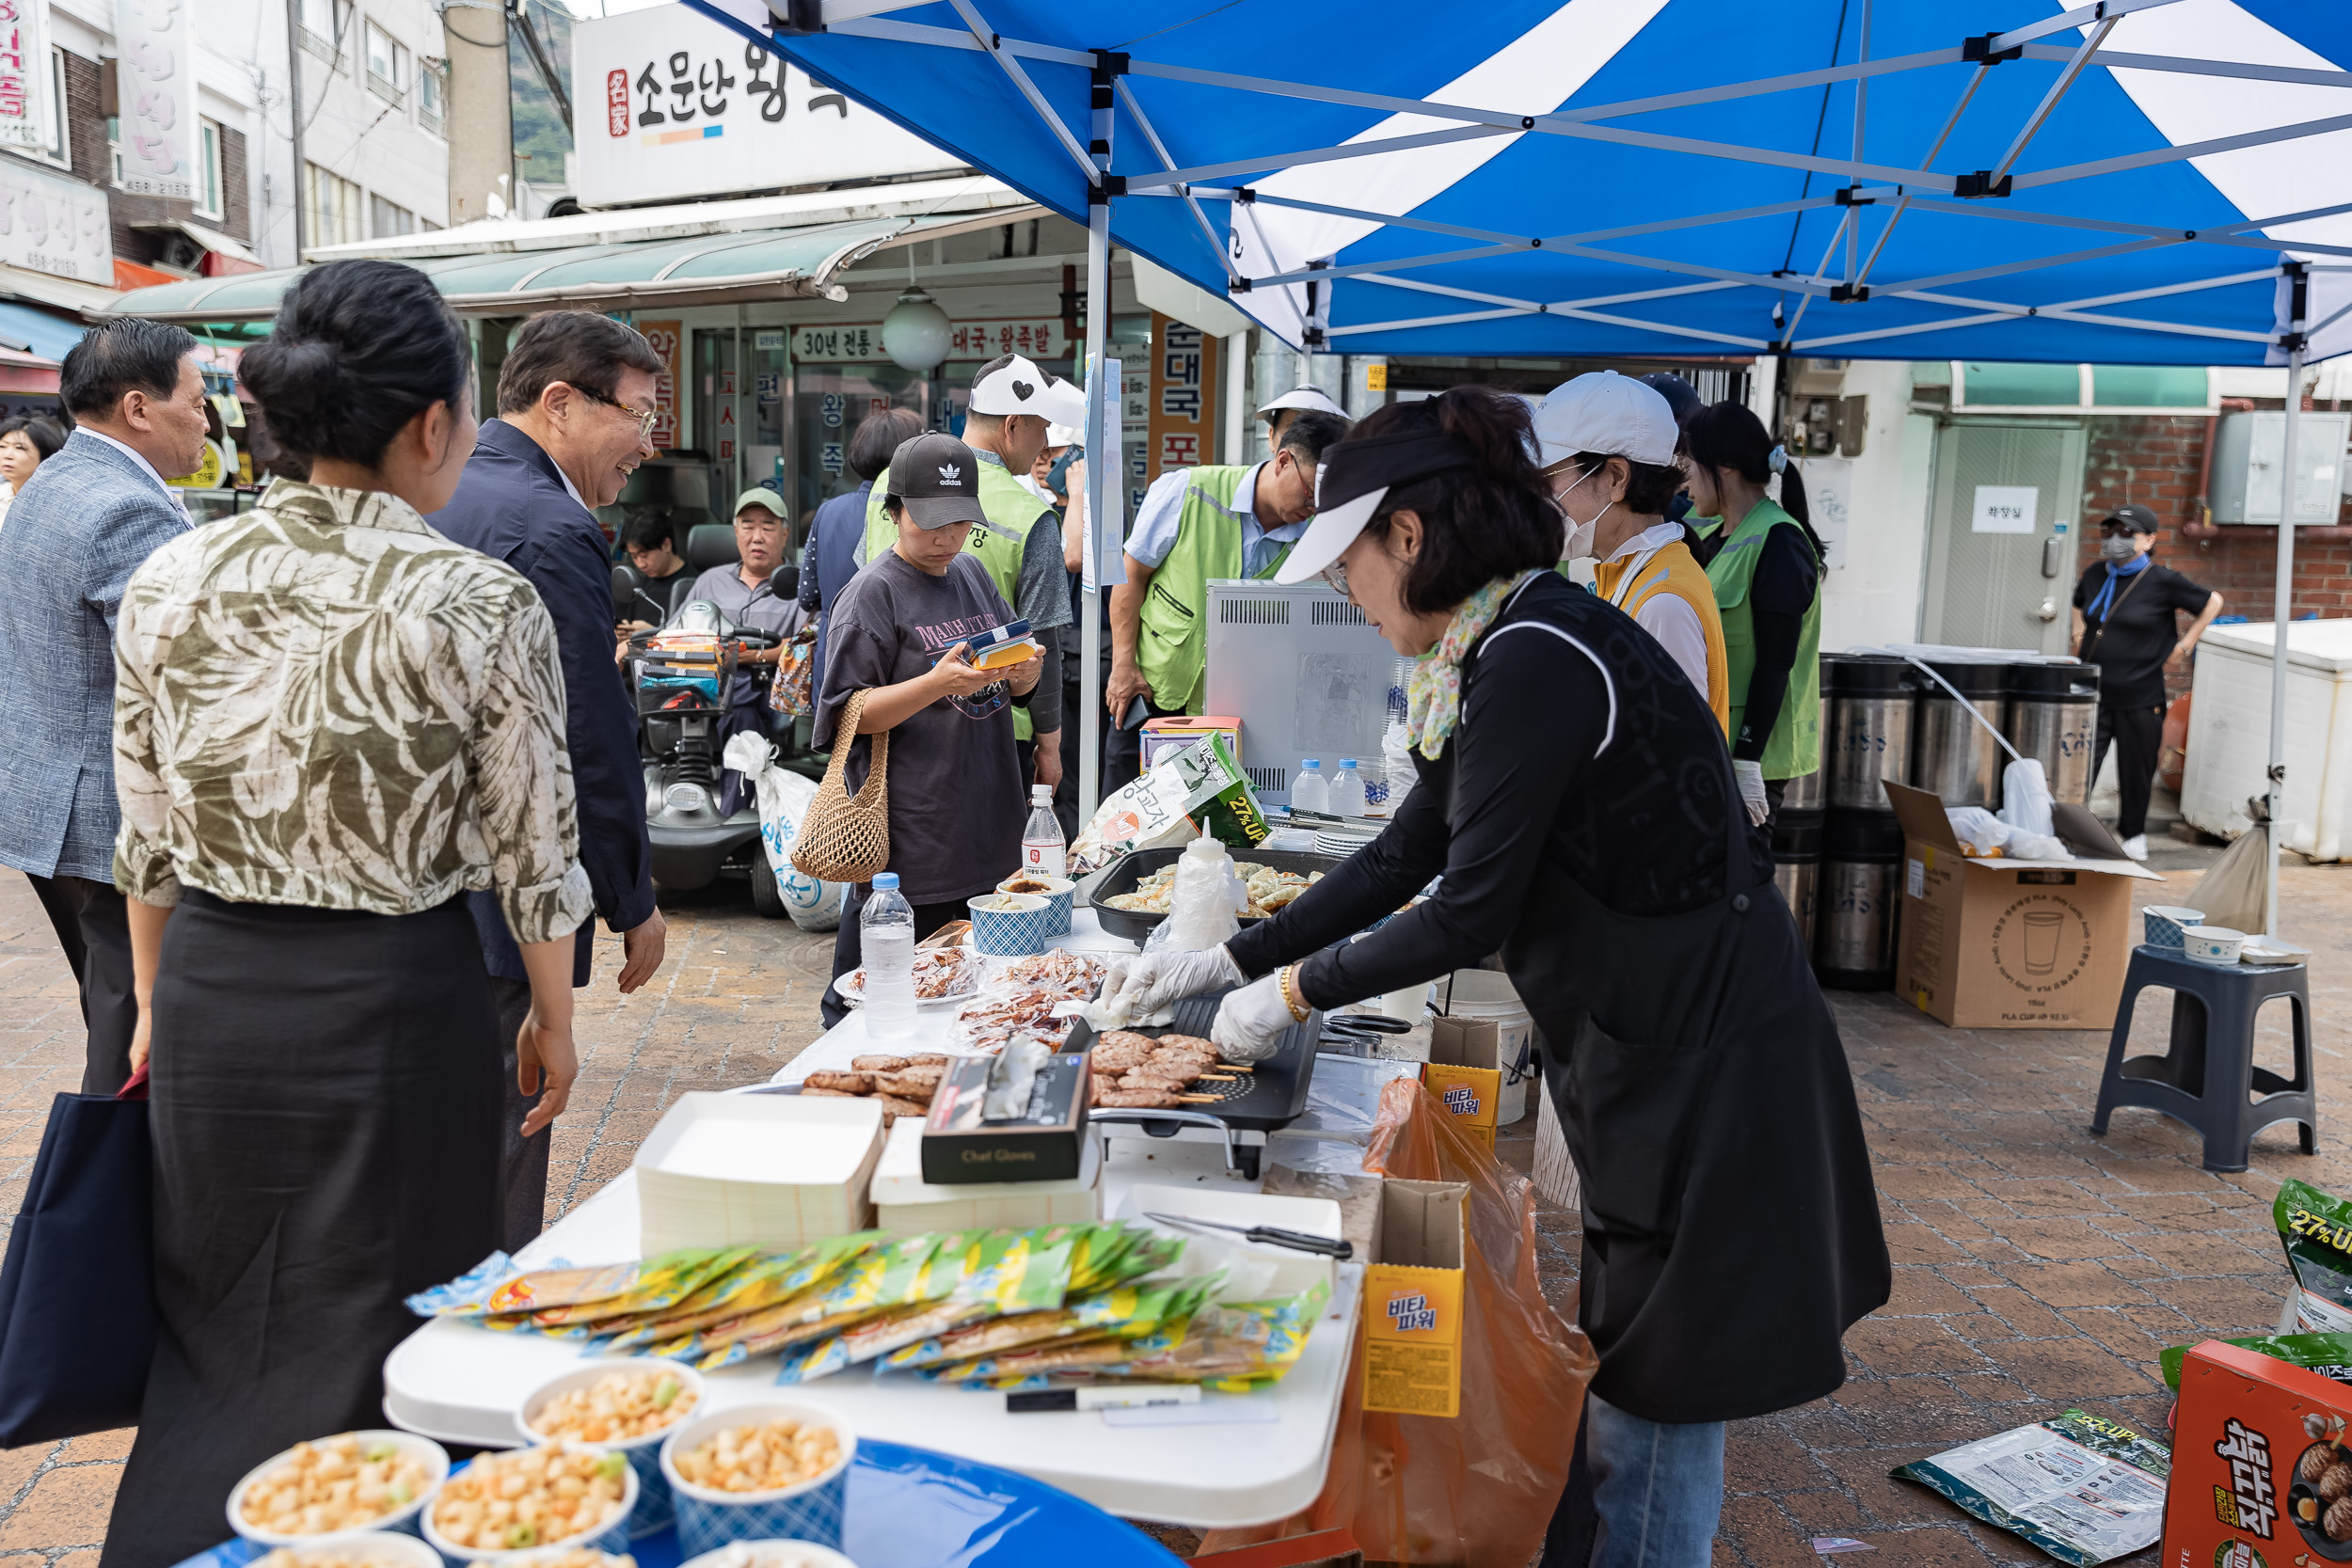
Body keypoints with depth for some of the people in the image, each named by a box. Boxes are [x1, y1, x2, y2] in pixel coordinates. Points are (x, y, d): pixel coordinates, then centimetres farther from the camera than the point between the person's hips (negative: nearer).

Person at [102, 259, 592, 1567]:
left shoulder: (168, 584, -2)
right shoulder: (484, 605, -14)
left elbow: (147, 842, 6)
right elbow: (531, 852, -8)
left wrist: (157, 1005, 19)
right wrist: (554, 1017, 6)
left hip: (210, 993, 4)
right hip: (397, 1002, -4)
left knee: (211, 1331, 23)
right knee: (375, 1348, 13)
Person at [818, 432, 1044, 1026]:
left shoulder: (973, 572, 12)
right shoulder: (873, 591, -7)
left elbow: (1014, 689, 19)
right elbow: (849, 714, -11)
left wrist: (1024, 672, -5)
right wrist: (938, 683, -24)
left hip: (985, 825, 7)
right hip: (908, 837, -6)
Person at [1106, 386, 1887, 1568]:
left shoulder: (1534, 660, -22)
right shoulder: (1505, 650, 9)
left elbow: (1470, 912, -21)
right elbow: (1403, 857, 14)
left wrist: (1293, 992, -8)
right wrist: (1230, 962, 13)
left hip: (1703, 1070, -9)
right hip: (1653, 1052, 10)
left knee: (1655, 1413, 7)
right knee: (1624, 1391, 22)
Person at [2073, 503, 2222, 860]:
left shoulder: (2161, 580, -7)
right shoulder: (2094, 575, 6)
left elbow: (2212, 602, 5)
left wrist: (2183, 646, 2)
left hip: (2139, 699, -3)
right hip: (2092, 693, 3)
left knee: (2136, 770, 10)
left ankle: (2132, 833, 28)